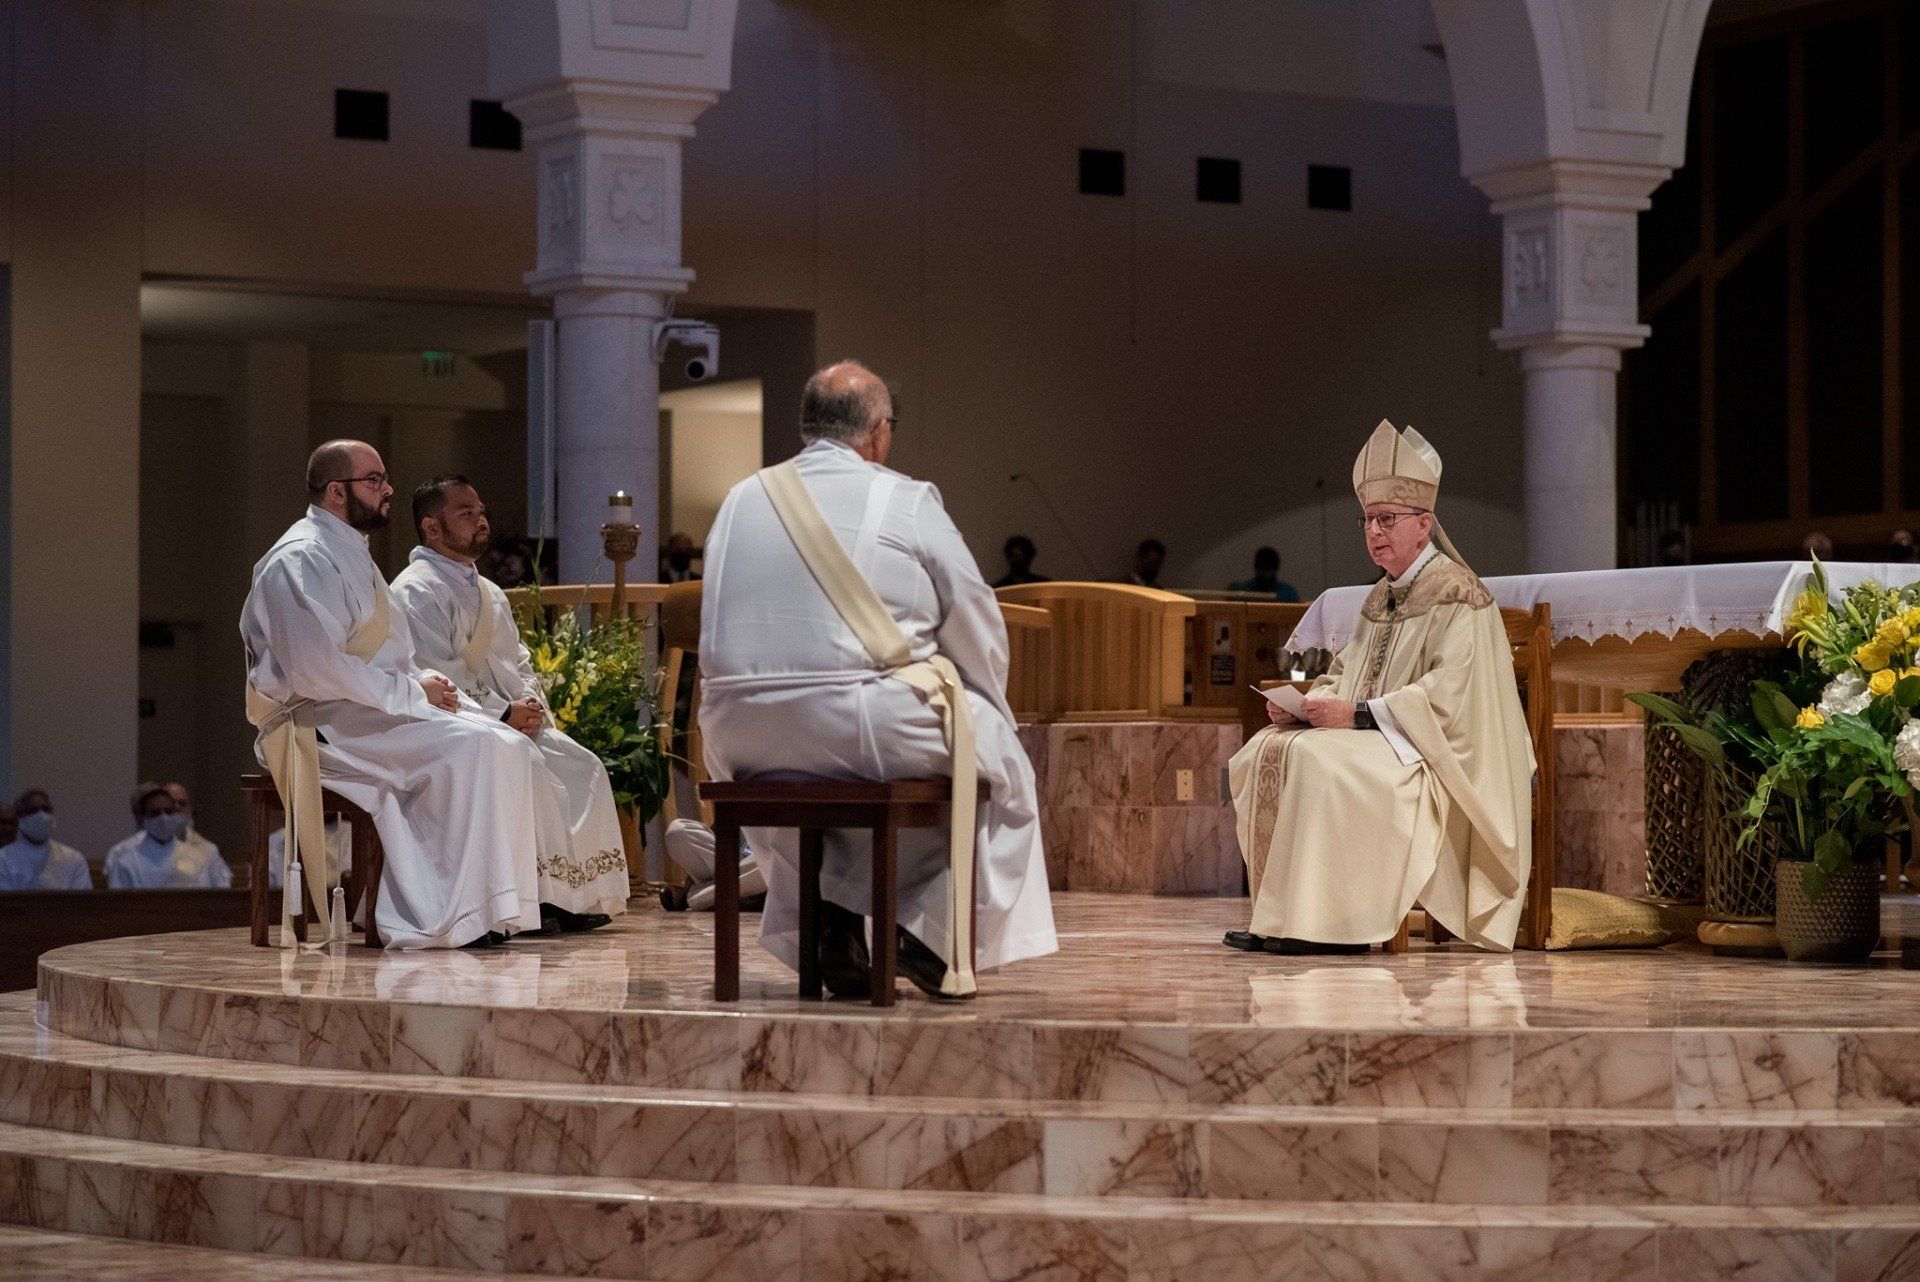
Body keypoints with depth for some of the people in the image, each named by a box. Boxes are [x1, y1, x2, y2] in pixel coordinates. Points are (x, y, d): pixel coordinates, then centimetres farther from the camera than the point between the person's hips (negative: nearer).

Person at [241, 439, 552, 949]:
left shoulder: (354, 557, 22)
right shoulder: (300, 561, -11)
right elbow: (317, 671, -22)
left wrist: (427, 682, 4)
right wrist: (410, 692, -17)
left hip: (378, 708, 10)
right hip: (322, 723, -10)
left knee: (510, 747, -9)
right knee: (467, 747, -28)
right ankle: (457, 915, -24)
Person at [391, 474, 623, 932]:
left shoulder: (490, 595, 22)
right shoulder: (417, 591, -9)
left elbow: (518, 663, 23)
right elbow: (433, 679, -17)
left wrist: (531, 702, 0)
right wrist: (502, 714, -20)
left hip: (509, 717, 9)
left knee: (582, 767, -8)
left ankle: (579, 896, -9)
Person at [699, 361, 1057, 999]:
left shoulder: (740, 501, 11)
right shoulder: (908, 502, -1)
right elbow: (979, 630, 4)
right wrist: (985, 712, 23)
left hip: (745, 734, 4)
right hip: (872, 730, -4)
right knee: (1001, 762, 20)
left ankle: (826, 923, 26)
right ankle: (933, 935, 14)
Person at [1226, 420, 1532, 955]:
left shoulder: (1456, 595, -12)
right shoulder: (1381, 598, 17)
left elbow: (1446, 695, -22)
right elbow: (1347, 677, 19)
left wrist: (1357, 714, -23)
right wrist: (1305, 705, -3)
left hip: (1433, 760, -9)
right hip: (1378, 741, 9)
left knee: (1320, 759, -30)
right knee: (1266, 752, -4)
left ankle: (1330, 923, -26)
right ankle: (1279, 920, -7)